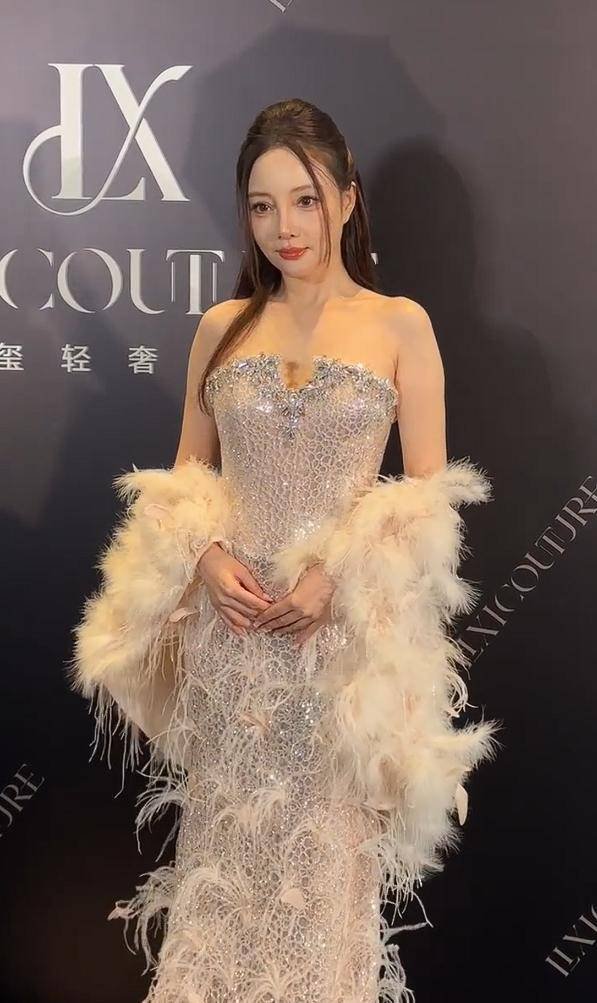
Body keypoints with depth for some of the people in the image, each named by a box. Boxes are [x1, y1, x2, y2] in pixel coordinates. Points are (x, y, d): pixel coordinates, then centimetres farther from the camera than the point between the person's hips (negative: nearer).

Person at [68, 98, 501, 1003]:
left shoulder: (401, 325, 0)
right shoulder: (220, 327, 7)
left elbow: (429, 490, -2)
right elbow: (184, 475, 11)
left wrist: (339, 572, -14)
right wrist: (206, 556, -7)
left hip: (347, 625, -2)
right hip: (228, 621, 2)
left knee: (328, 835, 6)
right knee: (227, 830, 10)